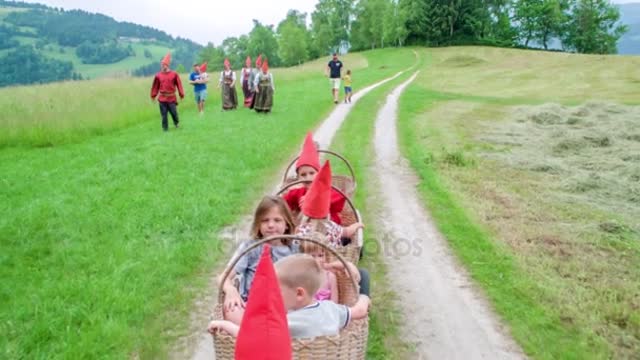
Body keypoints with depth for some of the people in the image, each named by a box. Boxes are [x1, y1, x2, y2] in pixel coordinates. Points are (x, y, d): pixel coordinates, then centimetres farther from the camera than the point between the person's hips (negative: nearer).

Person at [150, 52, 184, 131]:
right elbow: (155, 86, 7)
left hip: (172, 98, -1)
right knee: (164, 114, 3)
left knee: (174, 112, 6)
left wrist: (181, 95, 0)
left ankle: (177, 123, 34)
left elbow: (179, 85, 1)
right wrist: (153, 96, 9)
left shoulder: (174, 74, -3)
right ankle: (165, 128, 14)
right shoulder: (158, 75, 1)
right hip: (162, 98, 1)